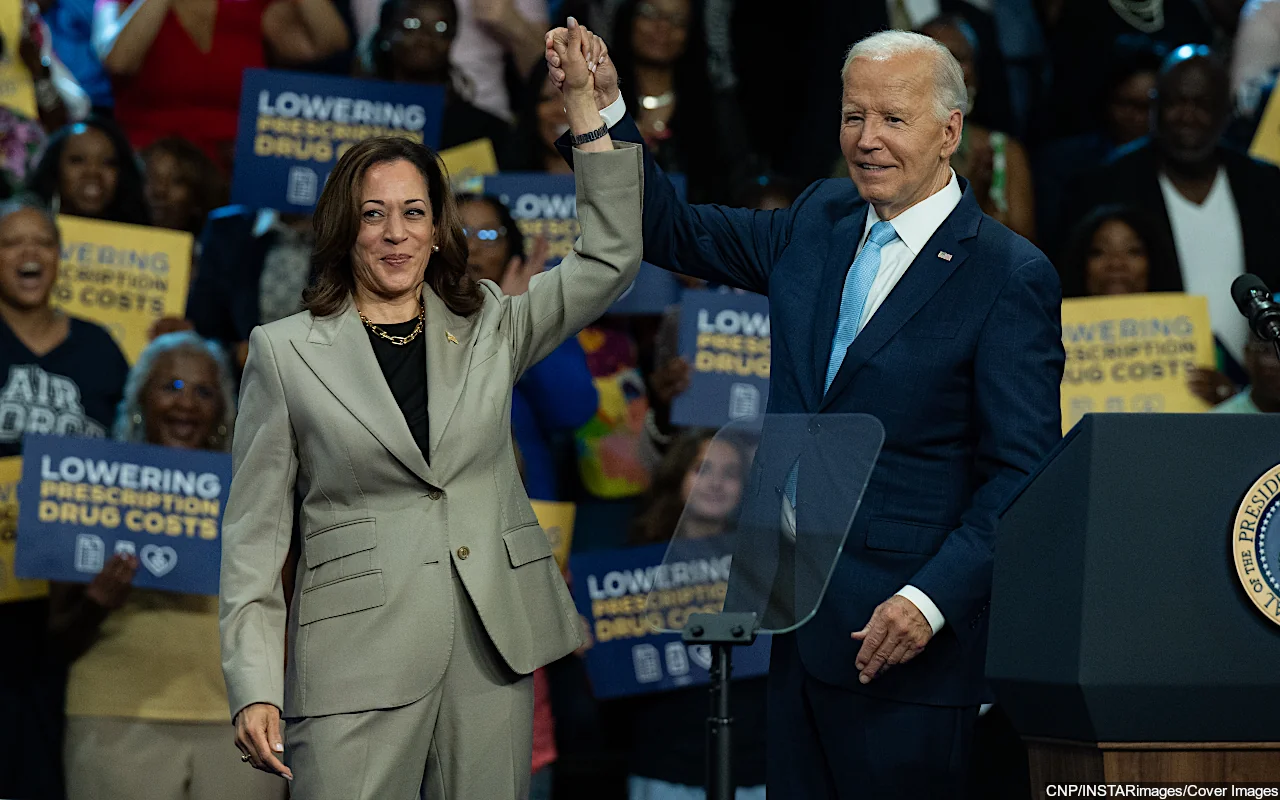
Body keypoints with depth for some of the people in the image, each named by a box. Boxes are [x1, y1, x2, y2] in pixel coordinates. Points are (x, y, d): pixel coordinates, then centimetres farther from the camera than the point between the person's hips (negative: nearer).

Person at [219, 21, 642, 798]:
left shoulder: (489, 328, 13)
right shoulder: (287, 352, 4)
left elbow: (611, 258, 8)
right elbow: (256, 529, 3)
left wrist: (584, 101, 3)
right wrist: (254, 688, -6)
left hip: (493, 646, 3)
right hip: (361, 656, -3)